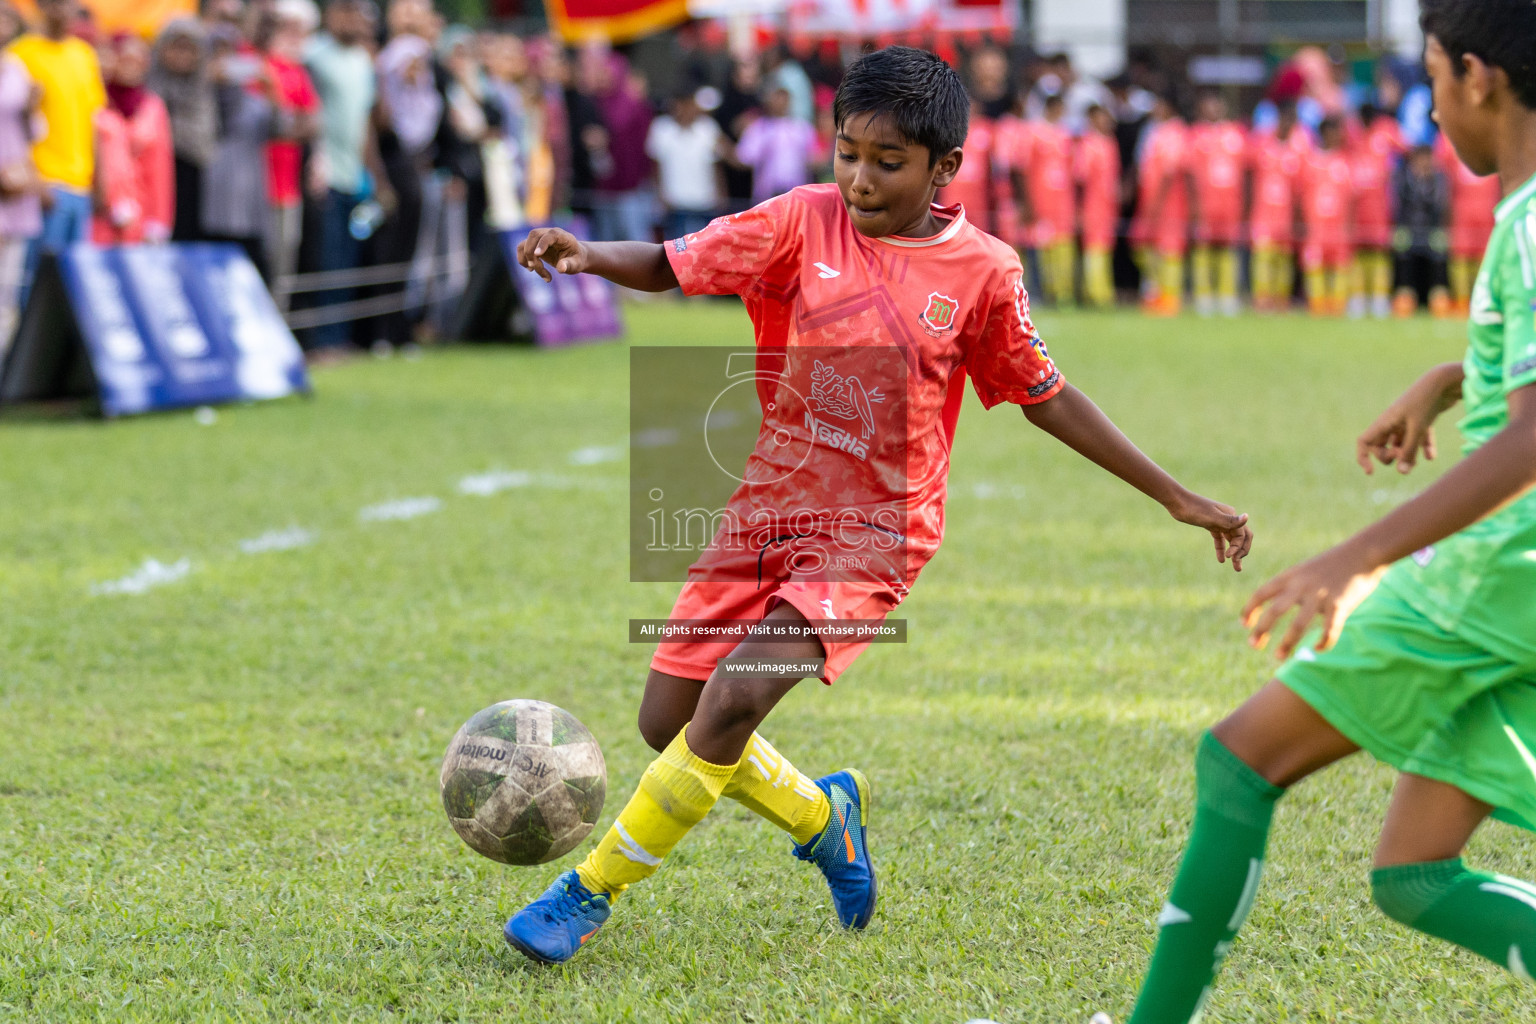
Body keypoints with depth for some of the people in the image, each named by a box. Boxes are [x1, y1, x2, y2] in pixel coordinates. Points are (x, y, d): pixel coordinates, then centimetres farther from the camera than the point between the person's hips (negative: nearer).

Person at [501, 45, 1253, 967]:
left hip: (874, 535, -4)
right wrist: (587, 256, -28)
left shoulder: (984, 273, -4)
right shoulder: (806, 222, -2)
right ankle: (822, 814, 33)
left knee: (734, 696, -23)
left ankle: (592, 892, -10)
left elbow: (1047, 400, 7)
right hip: (768, 509, 4)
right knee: (669, 721, 4)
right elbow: (669, 266, -6)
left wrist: (1179, 499, 9)